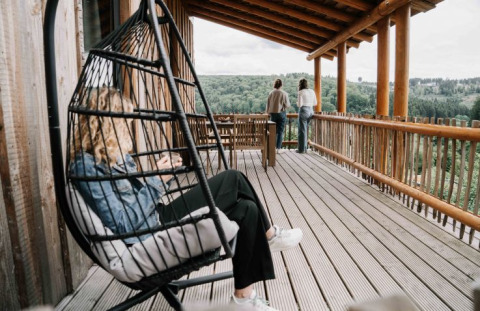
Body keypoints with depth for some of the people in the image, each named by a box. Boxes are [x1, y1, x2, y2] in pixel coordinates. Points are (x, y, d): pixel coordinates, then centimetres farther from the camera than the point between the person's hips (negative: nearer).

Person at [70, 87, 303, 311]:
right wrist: (156, 181, -17)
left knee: (246, 209, -4)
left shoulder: (113, 158, 14)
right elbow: (121, 224, -21)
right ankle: (269, 235, 10)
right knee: (232, 179, -12)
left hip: (156, 221, 9)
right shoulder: (88, 165, -15)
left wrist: (161, 177, 2)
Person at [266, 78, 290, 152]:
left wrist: (268, 111, 16)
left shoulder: (271, 93, -3)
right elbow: (287, 105, -7)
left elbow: (268, 103, 2)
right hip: (281, 113, -2)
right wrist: (288, 102, 15)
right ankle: (278, 148, 3)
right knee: (280, 131, 4)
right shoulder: (284, 93, -9)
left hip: (273, 113, 2)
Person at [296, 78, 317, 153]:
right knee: (305, 130, 16)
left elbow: (300, 104, -13)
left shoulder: (301, 92, -9)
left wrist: (297, 103, 9)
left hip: (303, 111, -6)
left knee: (302, 130, 1)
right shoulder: (312, 91, 9)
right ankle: (304, 148, 20)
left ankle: (301, 149, 5)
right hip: (311, 111, 6)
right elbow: (315, 103, 13)